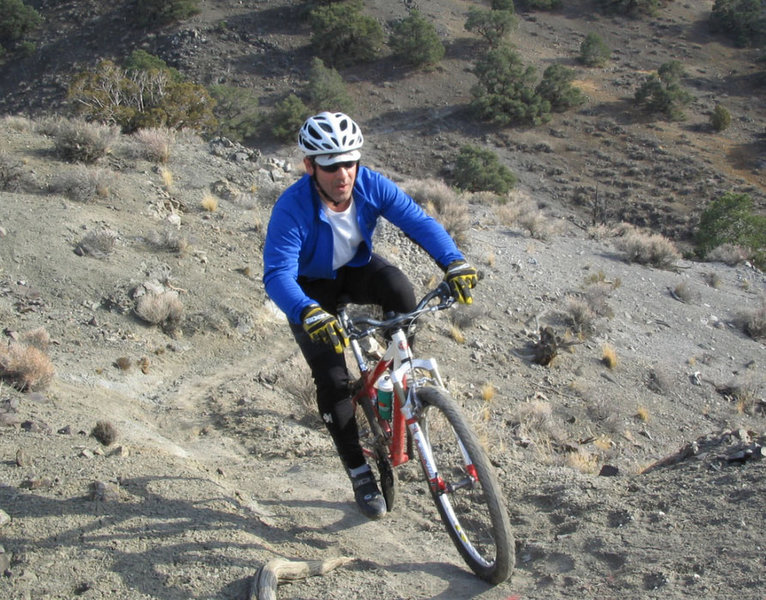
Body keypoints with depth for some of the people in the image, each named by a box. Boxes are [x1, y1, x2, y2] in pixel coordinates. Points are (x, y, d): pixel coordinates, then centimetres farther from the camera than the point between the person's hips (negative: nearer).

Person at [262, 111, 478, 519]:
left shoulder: (372, 186, -23)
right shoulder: (292, 208, -33)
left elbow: (418, 221, -25)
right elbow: (277, 274, -40)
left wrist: (454, 263, -42)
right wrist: (309, 313, -59)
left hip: (356, 269, 3)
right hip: (311, 290, -2)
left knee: (398, 287, -33)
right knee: (331, 378, -14)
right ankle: (360, 475, 4)